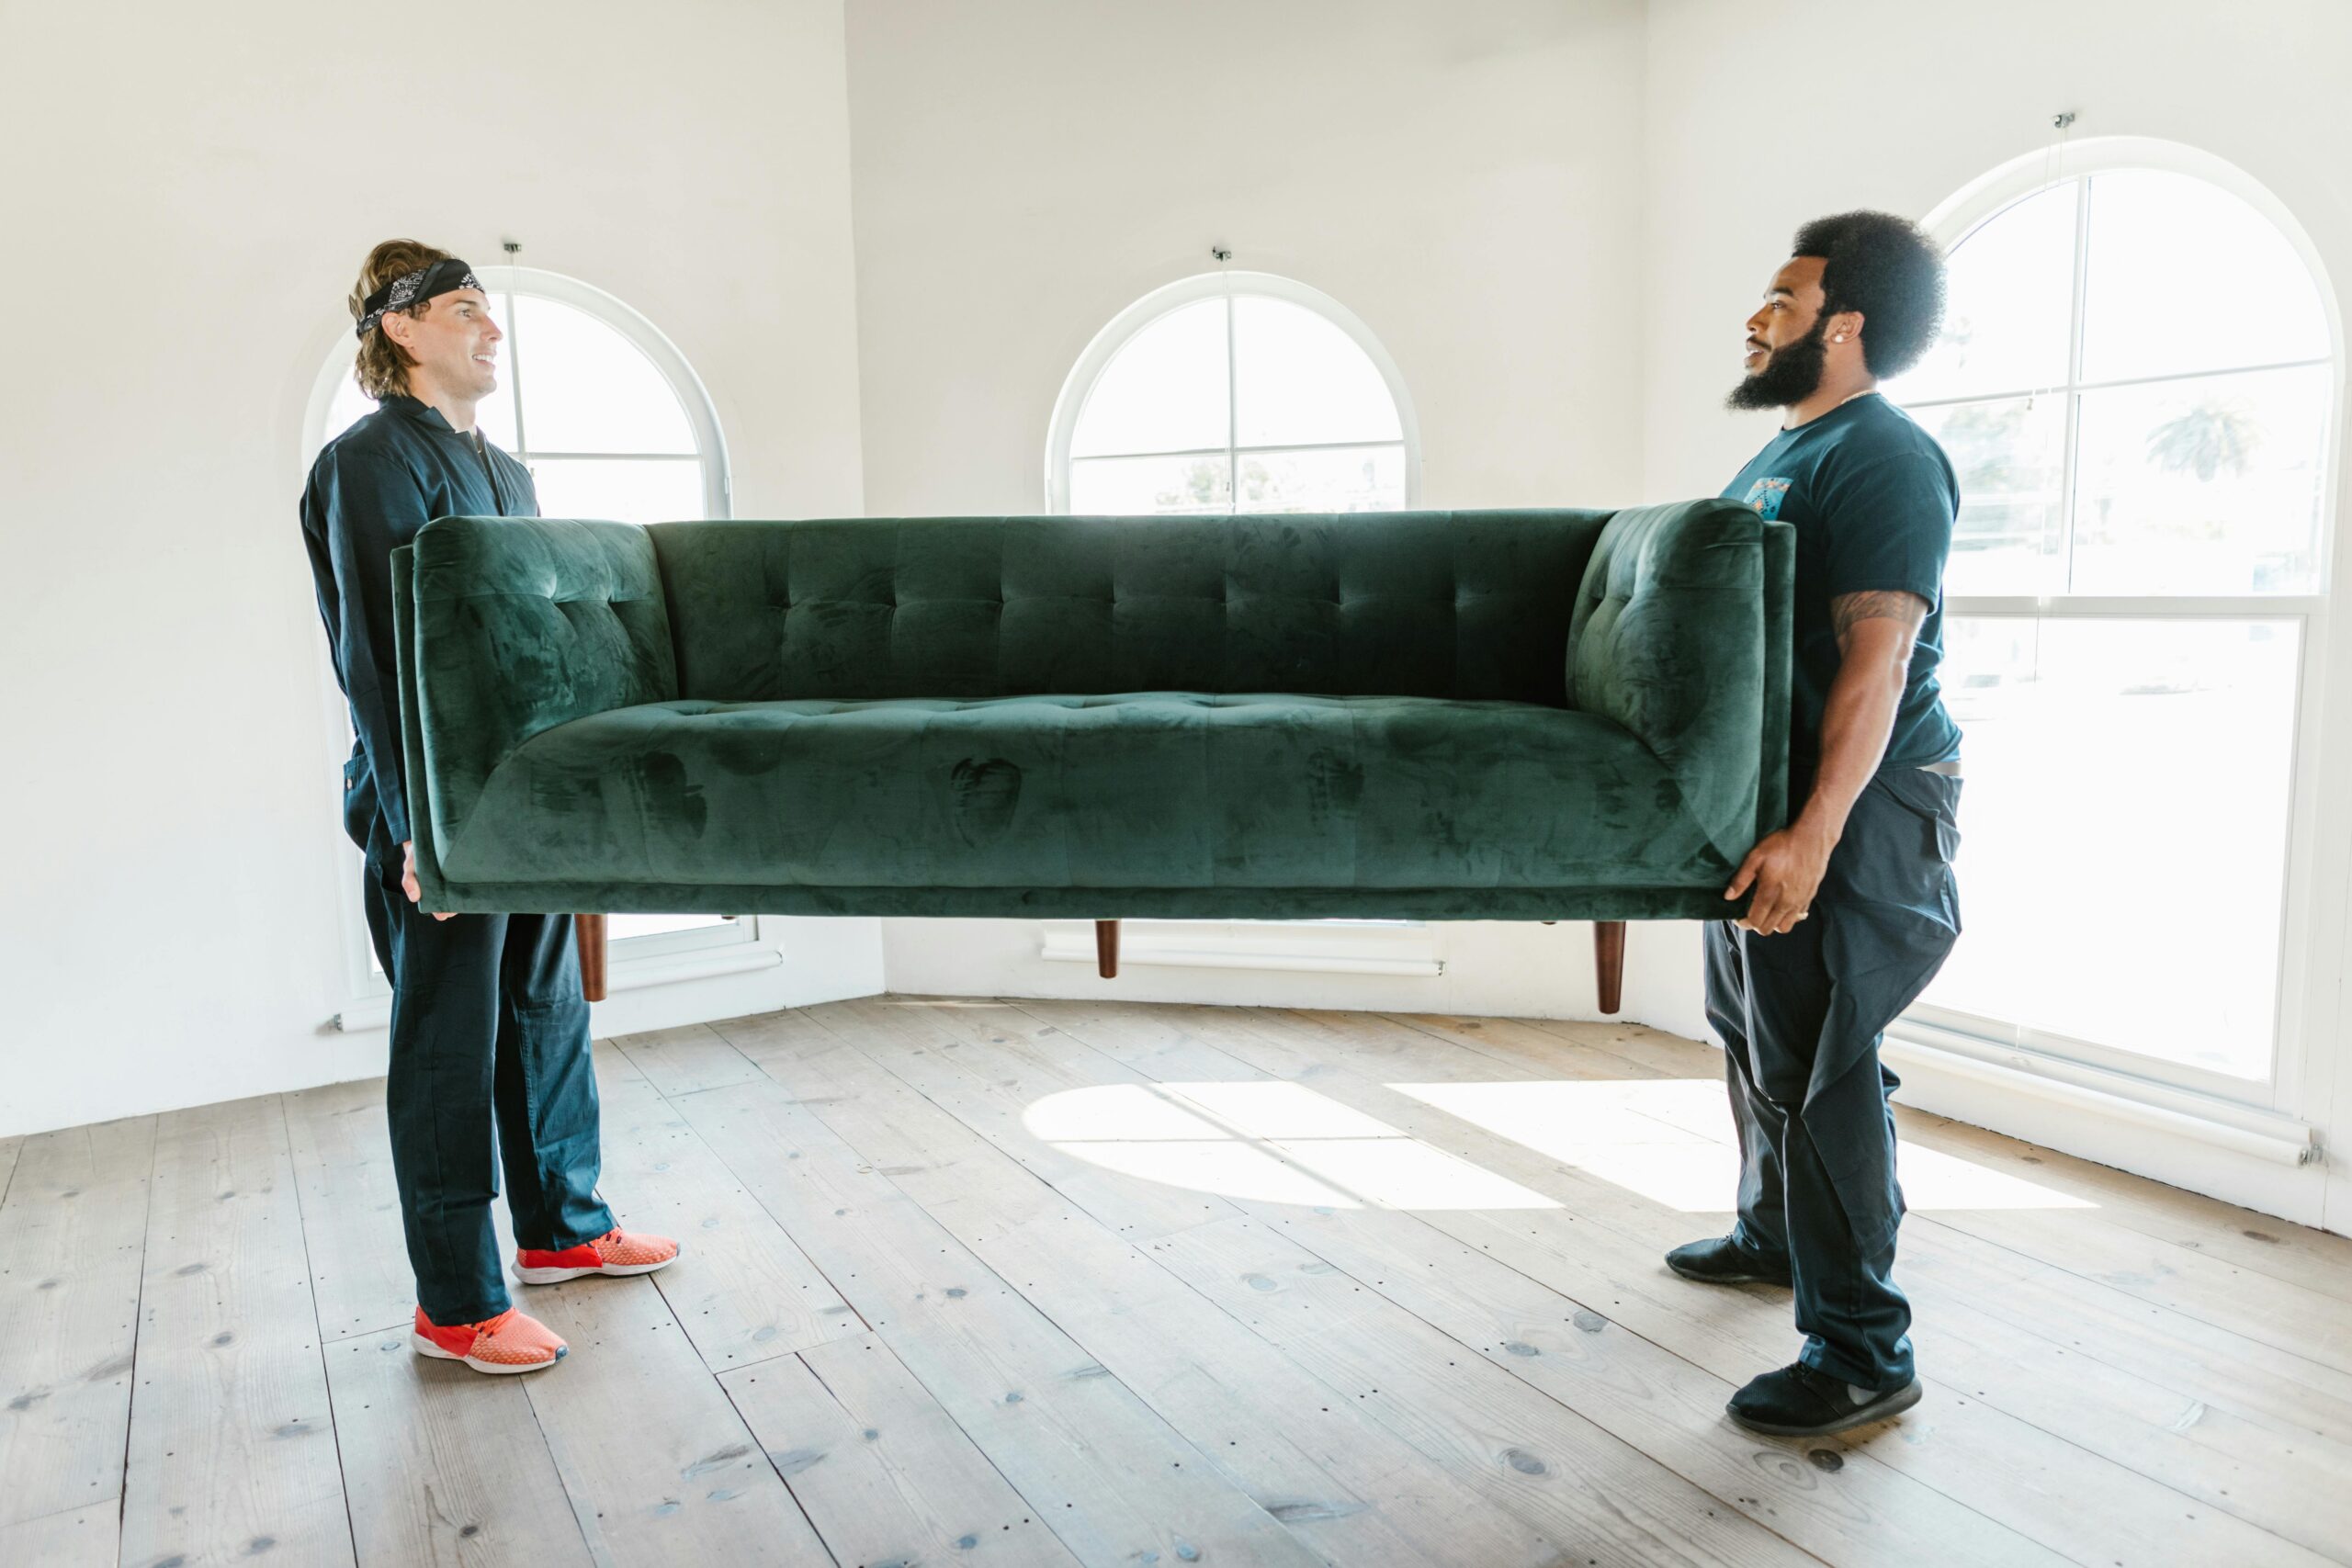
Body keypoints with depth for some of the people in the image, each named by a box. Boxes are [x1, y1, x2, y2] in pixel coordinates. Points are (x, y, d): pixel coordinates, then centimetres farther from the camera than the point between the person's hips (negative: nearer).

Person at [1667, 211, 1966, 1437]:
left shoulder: (1884, 459, -15)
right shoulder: (1786, 451, 17)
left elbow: (1877, 656, -25)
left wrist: (1814, 833, -31)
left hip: (1856, 807, -10)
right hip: (1764, 792, 10)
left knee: (1820, 1068, -7)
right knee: (1755, 1030, 21)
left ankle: (1863, 1354, 5)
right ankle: (1774, 1233, 41)